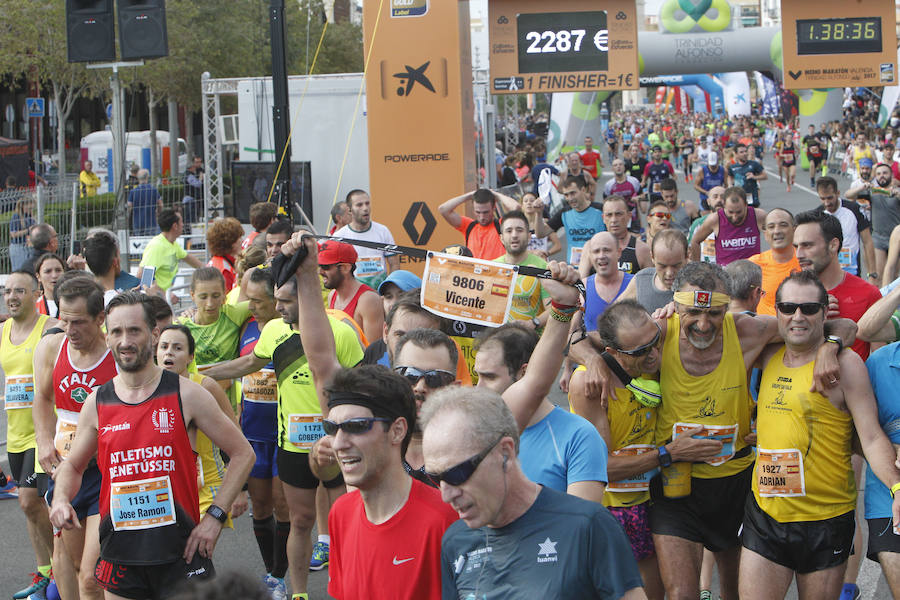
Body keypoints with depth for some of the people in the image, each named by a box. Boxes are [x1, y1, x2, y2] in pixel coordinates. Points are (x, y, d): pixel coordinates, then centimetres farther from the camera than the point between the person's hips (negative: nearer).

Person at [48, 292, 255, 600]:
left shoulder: (186, 395, -4)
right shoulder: (96, 403, 4)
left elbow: (242, 454, 2)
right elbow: (72, 465, 20)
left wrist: (214, 516, -5)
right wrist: (61, 499, -2)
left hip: (180, 550, -2)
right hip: (119, 552, 2)